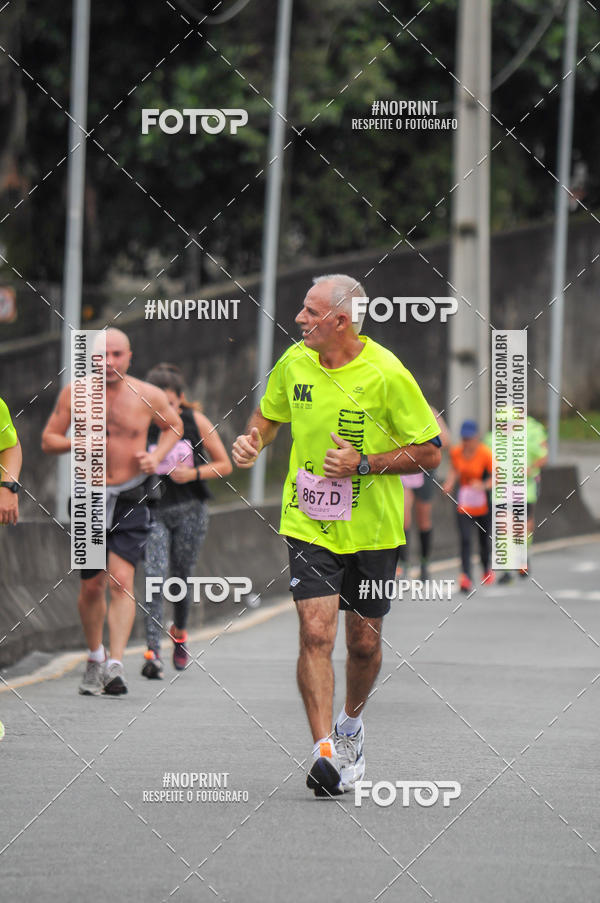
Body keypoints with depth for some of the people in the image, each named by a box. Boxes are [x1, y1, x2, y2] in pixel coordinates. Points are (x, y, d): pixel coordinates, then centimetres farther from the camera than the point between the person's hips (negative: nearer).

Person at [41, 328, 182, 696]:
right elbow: (48, 439, 4)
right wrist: (75, 443, -17)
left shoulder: (148, 396, -3)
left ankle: (116, 665, -22)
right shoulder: (74, 394, -2)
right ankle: (95, 656, 31)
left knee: (121, 579, -16)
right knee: (92, 585, 8)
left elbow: (175, 426, 16)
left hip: (130, 499, -2)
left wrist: (157, 455, -2)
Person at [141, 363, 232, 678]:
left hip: (189, 510, 1)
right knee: (155, 576, -17)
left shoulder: (196, 422, -4)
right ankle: (152, 652, -20)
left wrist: (194, 473, -15)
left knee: (180, 577, 11)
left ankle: (179, 632, 41)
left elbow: (224, 465, 2)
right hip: (153, 511, -1)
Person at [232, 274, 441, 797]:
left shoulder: (387, 374, -14)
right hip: (309, 524, 2)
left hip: (372, 528, -2)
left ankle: (351, 725, 38)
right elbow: (270, 413, 19)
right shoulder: (295, 362, -2)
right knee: (316, 632, -15)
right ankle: (325, 751, -18)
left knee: (364, 642, 9)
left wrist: (363, 463, -19)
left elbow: (429, 453, -9)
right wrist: (254, 440, -3)